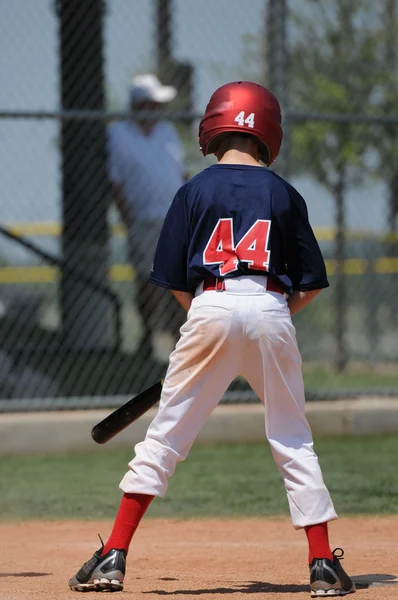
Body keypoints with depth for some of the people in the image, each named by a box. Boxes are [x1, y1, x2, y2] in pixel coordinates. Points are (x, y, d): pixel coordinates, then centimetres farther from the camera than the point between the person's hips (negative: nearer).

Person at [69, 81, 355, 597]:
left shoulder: (195, 191, 8)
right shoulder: (284, 195, 11)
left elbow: (176, 283, 6)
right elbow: (311, 285, 9)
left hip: (211, 308, -1)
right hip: (272, 312, 1)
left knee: (165, 435, 3)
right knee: (293, 442, 10)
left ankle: (114, 557, -1)